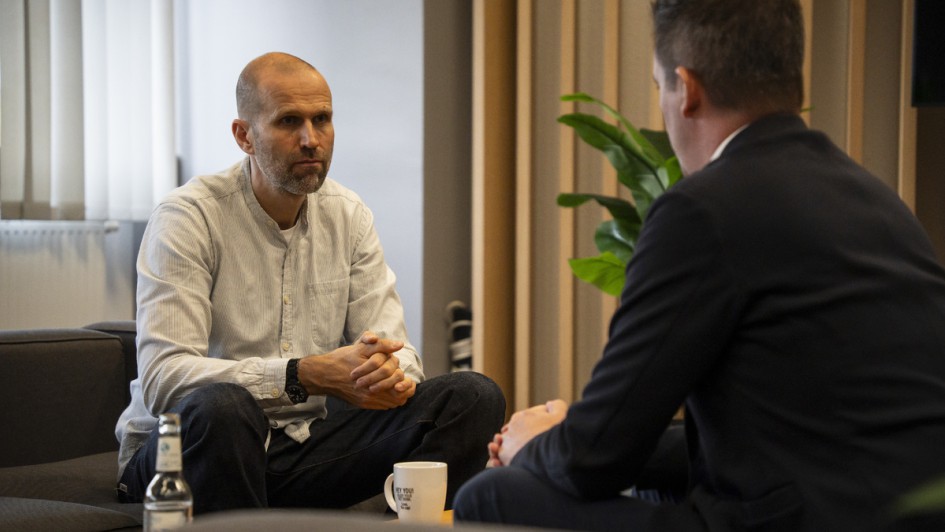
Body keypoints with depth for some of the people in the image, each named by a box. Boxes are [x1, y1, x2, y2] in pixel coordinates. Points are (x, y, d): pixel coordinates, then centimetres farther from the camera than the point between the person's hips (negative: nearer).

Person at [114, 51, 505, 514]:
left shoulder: (347, 215, 6)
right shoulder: (186, 218, -12)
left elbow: (396, 350, 3)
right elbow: (162, 378, -24)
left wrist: (394, 372, -24)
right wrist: (306, 375, -33)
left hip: (303, 446, 5)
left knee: (474, 396, -11)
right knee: (220, 405, -40)